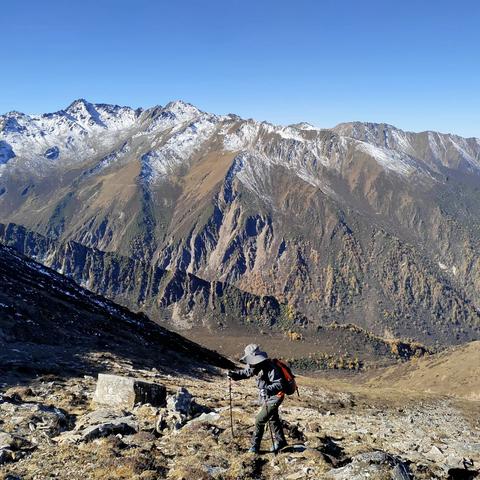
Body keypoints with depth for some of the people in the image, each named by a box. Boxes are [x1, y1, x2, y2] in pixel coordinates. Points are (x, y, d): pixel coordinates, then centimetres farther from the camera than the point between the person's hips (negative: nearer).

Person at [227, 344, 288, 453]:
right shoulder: (256, 366, -6)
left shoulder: (270, 368, -31)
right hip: (266, 397, 9)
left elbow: (280, 384, -34)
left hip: (274, 397, -9)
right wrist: (233, 374, -12)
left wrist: (268, 390, -49)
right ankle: (280, 441, 40)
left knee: (260, 420, -8)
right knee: (273, 419, 22)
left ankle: (255, 446, 3)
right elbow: (245, 372, 6)